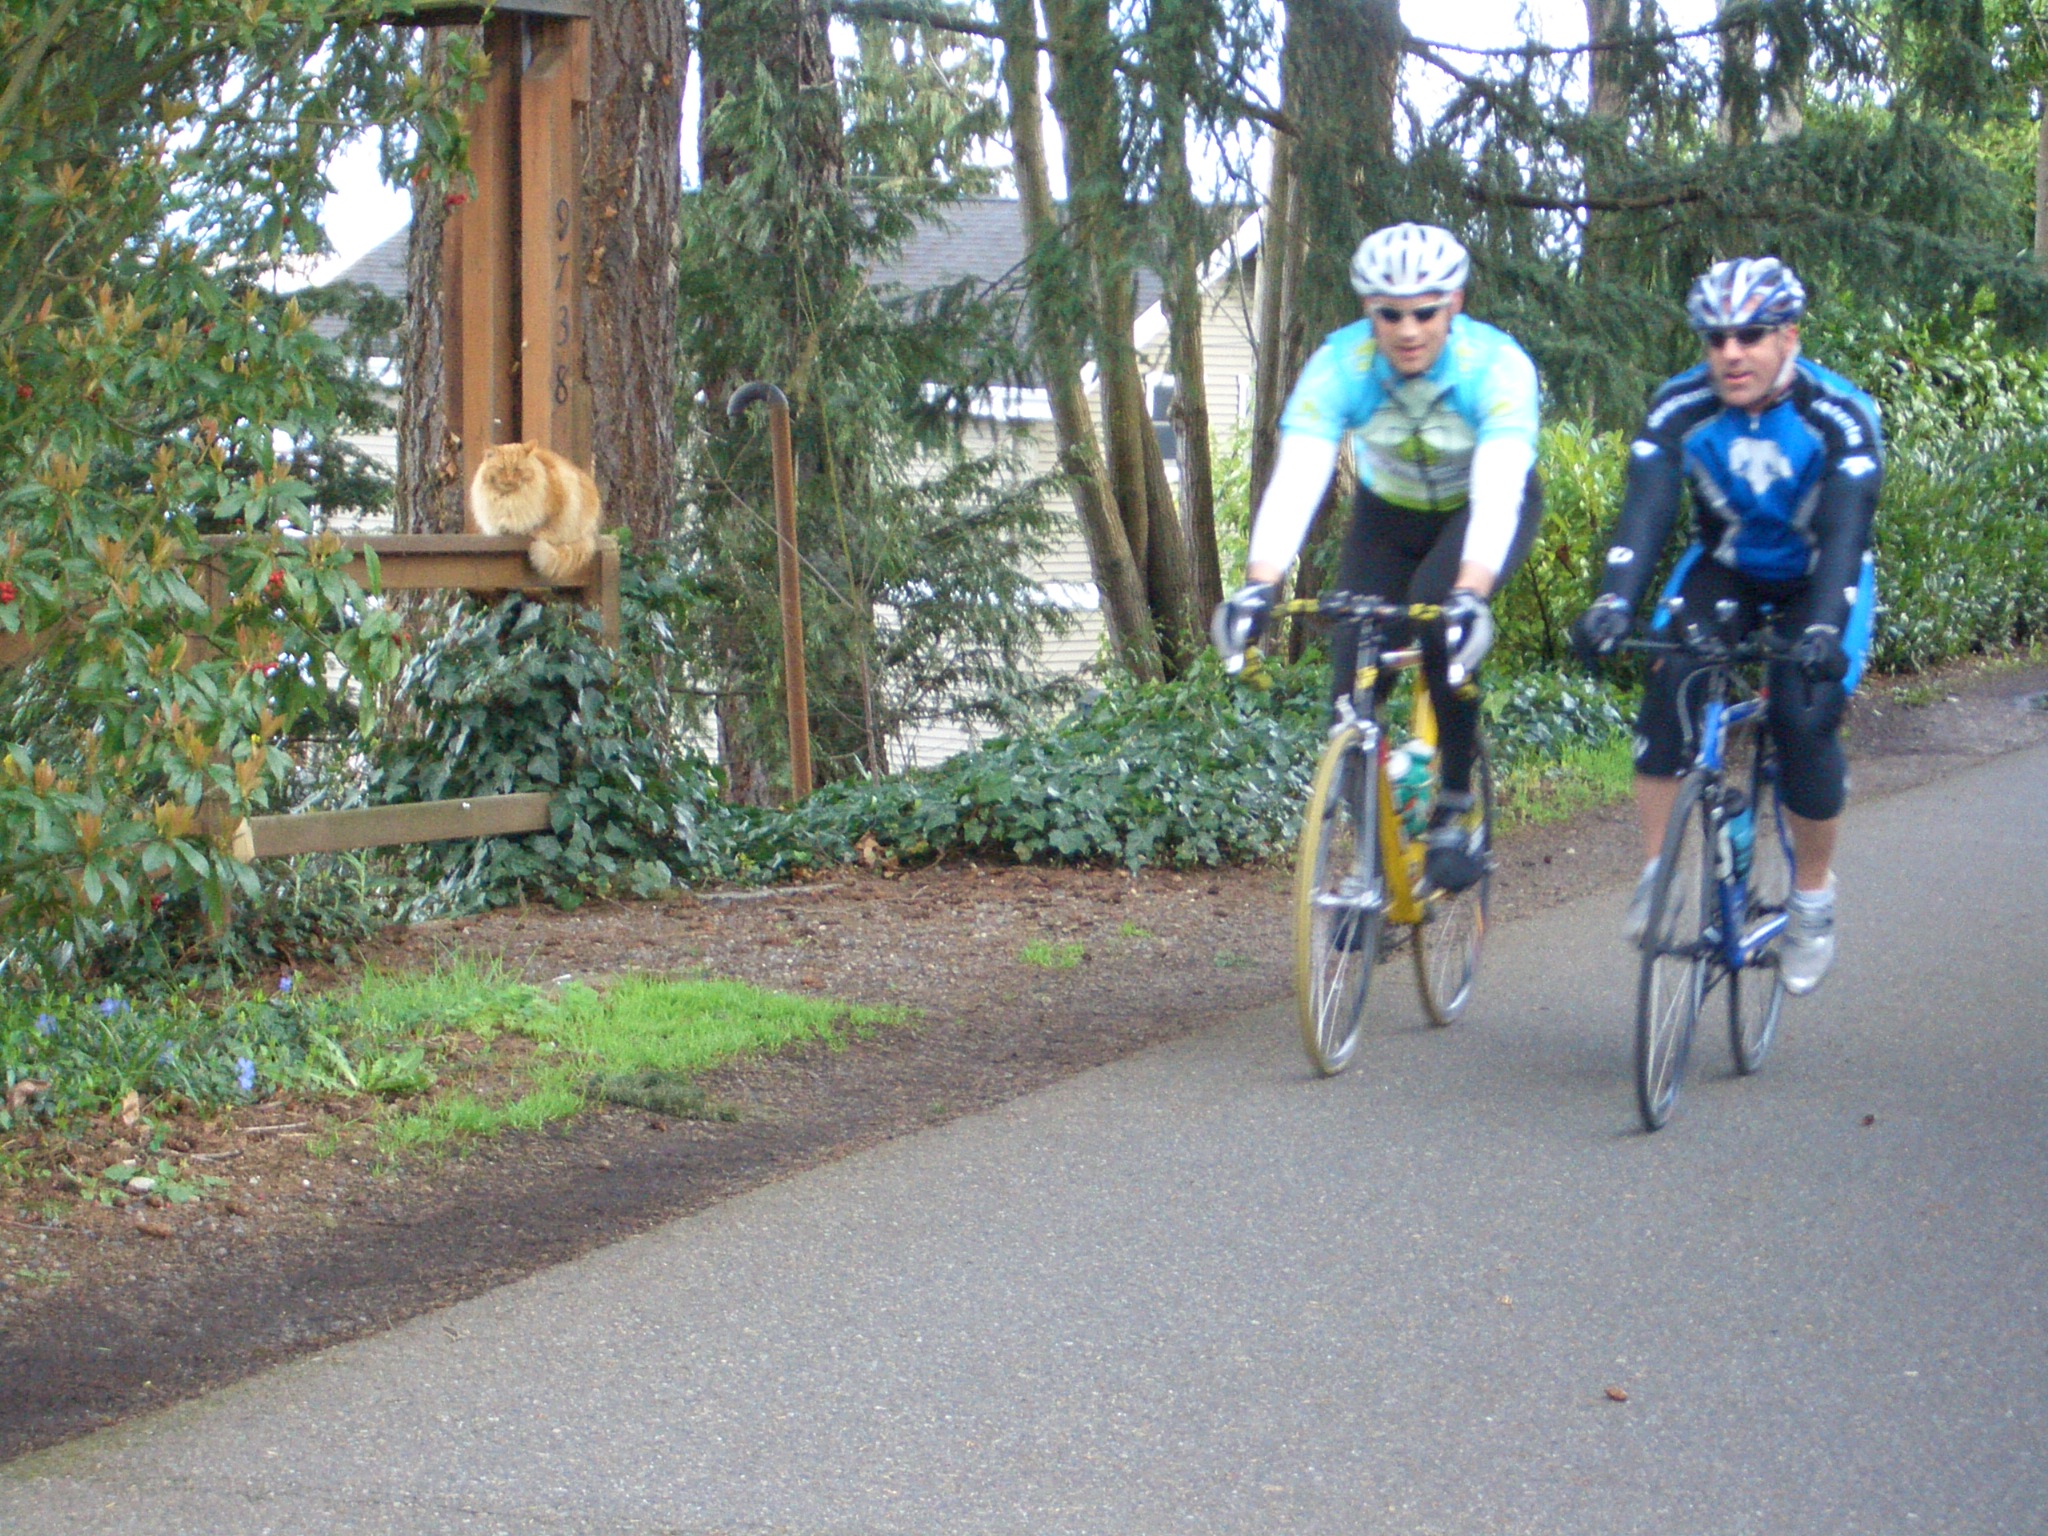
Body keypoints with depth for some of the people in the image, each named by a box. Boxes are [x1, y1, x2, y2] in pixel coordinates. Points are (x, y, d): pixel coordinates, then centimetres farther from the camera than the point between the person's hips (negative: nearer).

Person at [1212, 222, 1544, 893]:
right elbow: (1295, 478, -38)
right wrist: (1259, 585, -54)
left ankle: (1458, 807, -18)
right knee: (1353, 686, -12)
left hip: (1489, 507, -3)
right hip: (1388, 513, 3)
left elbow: (1498, 488, -45)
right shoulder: (1339, 366, -27)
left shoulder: (1496, 366, -32)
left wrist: (1470, 594, -62)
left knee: (1442, 614, -34)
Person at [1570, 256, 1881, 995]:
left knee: (1806, 716, -22)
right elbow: (1646, 511, -31)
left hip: (1818, 581, -2)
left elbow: (1845, 533, -37)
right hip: (1725, 568, 2)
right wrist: (1613, 603, -48)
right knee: (1669, 680, -25)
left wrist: (1824, 629, -54)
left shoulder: (1840, 416, -26)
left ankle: (1813, 903, -1)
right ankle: (1655, 872, -15)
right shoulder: (1680, 408, -20)